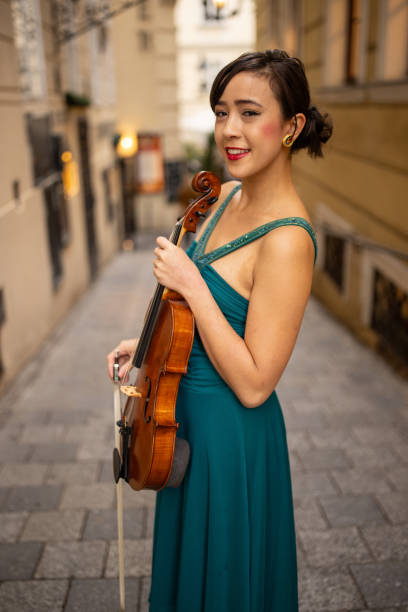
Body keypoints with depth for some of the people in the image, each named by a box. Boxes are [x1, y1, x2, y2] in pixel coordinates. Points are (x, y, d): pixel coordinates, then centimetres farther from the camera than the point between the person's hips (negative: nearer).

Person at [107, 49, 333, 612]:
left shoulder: (287, 240, -28)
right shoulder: (229, 194, -1)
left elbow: (253, 384, -27)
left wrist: (189, 283, -27)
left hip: (232, 433, -8)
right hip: (189, 409, 8)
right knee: (190, 556, 32)